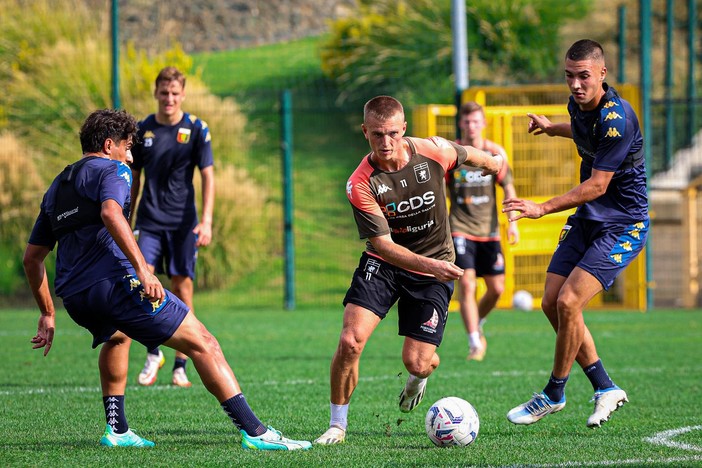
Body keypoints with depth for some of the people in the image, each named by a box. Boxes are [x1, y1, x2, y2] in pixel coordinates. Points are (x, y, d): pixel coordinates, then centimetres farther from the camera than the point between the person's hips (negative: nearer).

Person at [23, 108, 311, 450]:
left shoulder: (56, 187, 27)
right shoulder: (111, 169, 4)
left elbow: (32, 257, 28)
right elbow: (111, 213, -19)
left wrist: (47, 314, 33)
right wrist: (142, 269, -26)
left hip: (74, 299, 8)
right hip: (114, 281, -8)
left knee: (117, 337, 41)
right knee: (202, 343, -5)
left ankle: (116, 429, 32)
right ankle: (254, 431, -14)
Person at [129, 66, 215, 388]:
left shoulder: (196, 129, -1)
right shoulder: (142, 130, 6)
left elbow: (207, 177, -3)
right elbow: (134, 179, 14)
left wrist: (206, 221, -13)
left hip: (183, 223, -1)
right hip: (149, 222, 1)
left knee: (182, 289, 0)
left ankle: (180, 365, 8)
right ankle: (154, 353, 5)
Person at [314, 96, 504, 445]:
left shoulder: (433, 152, -17)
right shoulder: (360, 184, -22)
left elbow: (466, 154, 8)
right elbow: (384, 244, -24)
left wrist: (492, 162, 28)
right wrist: (429, 264, -39)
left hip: (434, 266, 1)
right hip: (384, 263, -1)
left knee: (415, 362, -6)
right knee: (350, 341, -20)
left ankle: (420, 376, 36)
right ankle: (337, 425, 0)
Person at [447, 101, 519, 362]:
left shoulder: (495, 153, 1)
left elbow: (508, 188, 4)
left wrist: (513, 222, -7)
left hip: (489, 230, 3)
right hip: (460, 229, -3)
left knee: (496, 289, 3)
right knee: (466, 284, -16)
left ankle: (477, 324, 32)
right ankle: (475, 343, -15)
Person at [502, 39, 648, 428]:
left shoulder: (616, 118, -25)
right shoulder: (578, 105, 1)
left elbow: (597, 185, -25)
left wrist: (543, 208, -27)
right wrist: (551, 128, 18)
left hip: (623, 225, -9)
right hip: (586, 220, 9)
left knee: (568, 302, -18)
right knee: (551, 303, 2)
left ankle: (554, 395, 1)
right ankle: (605, 389, 14)